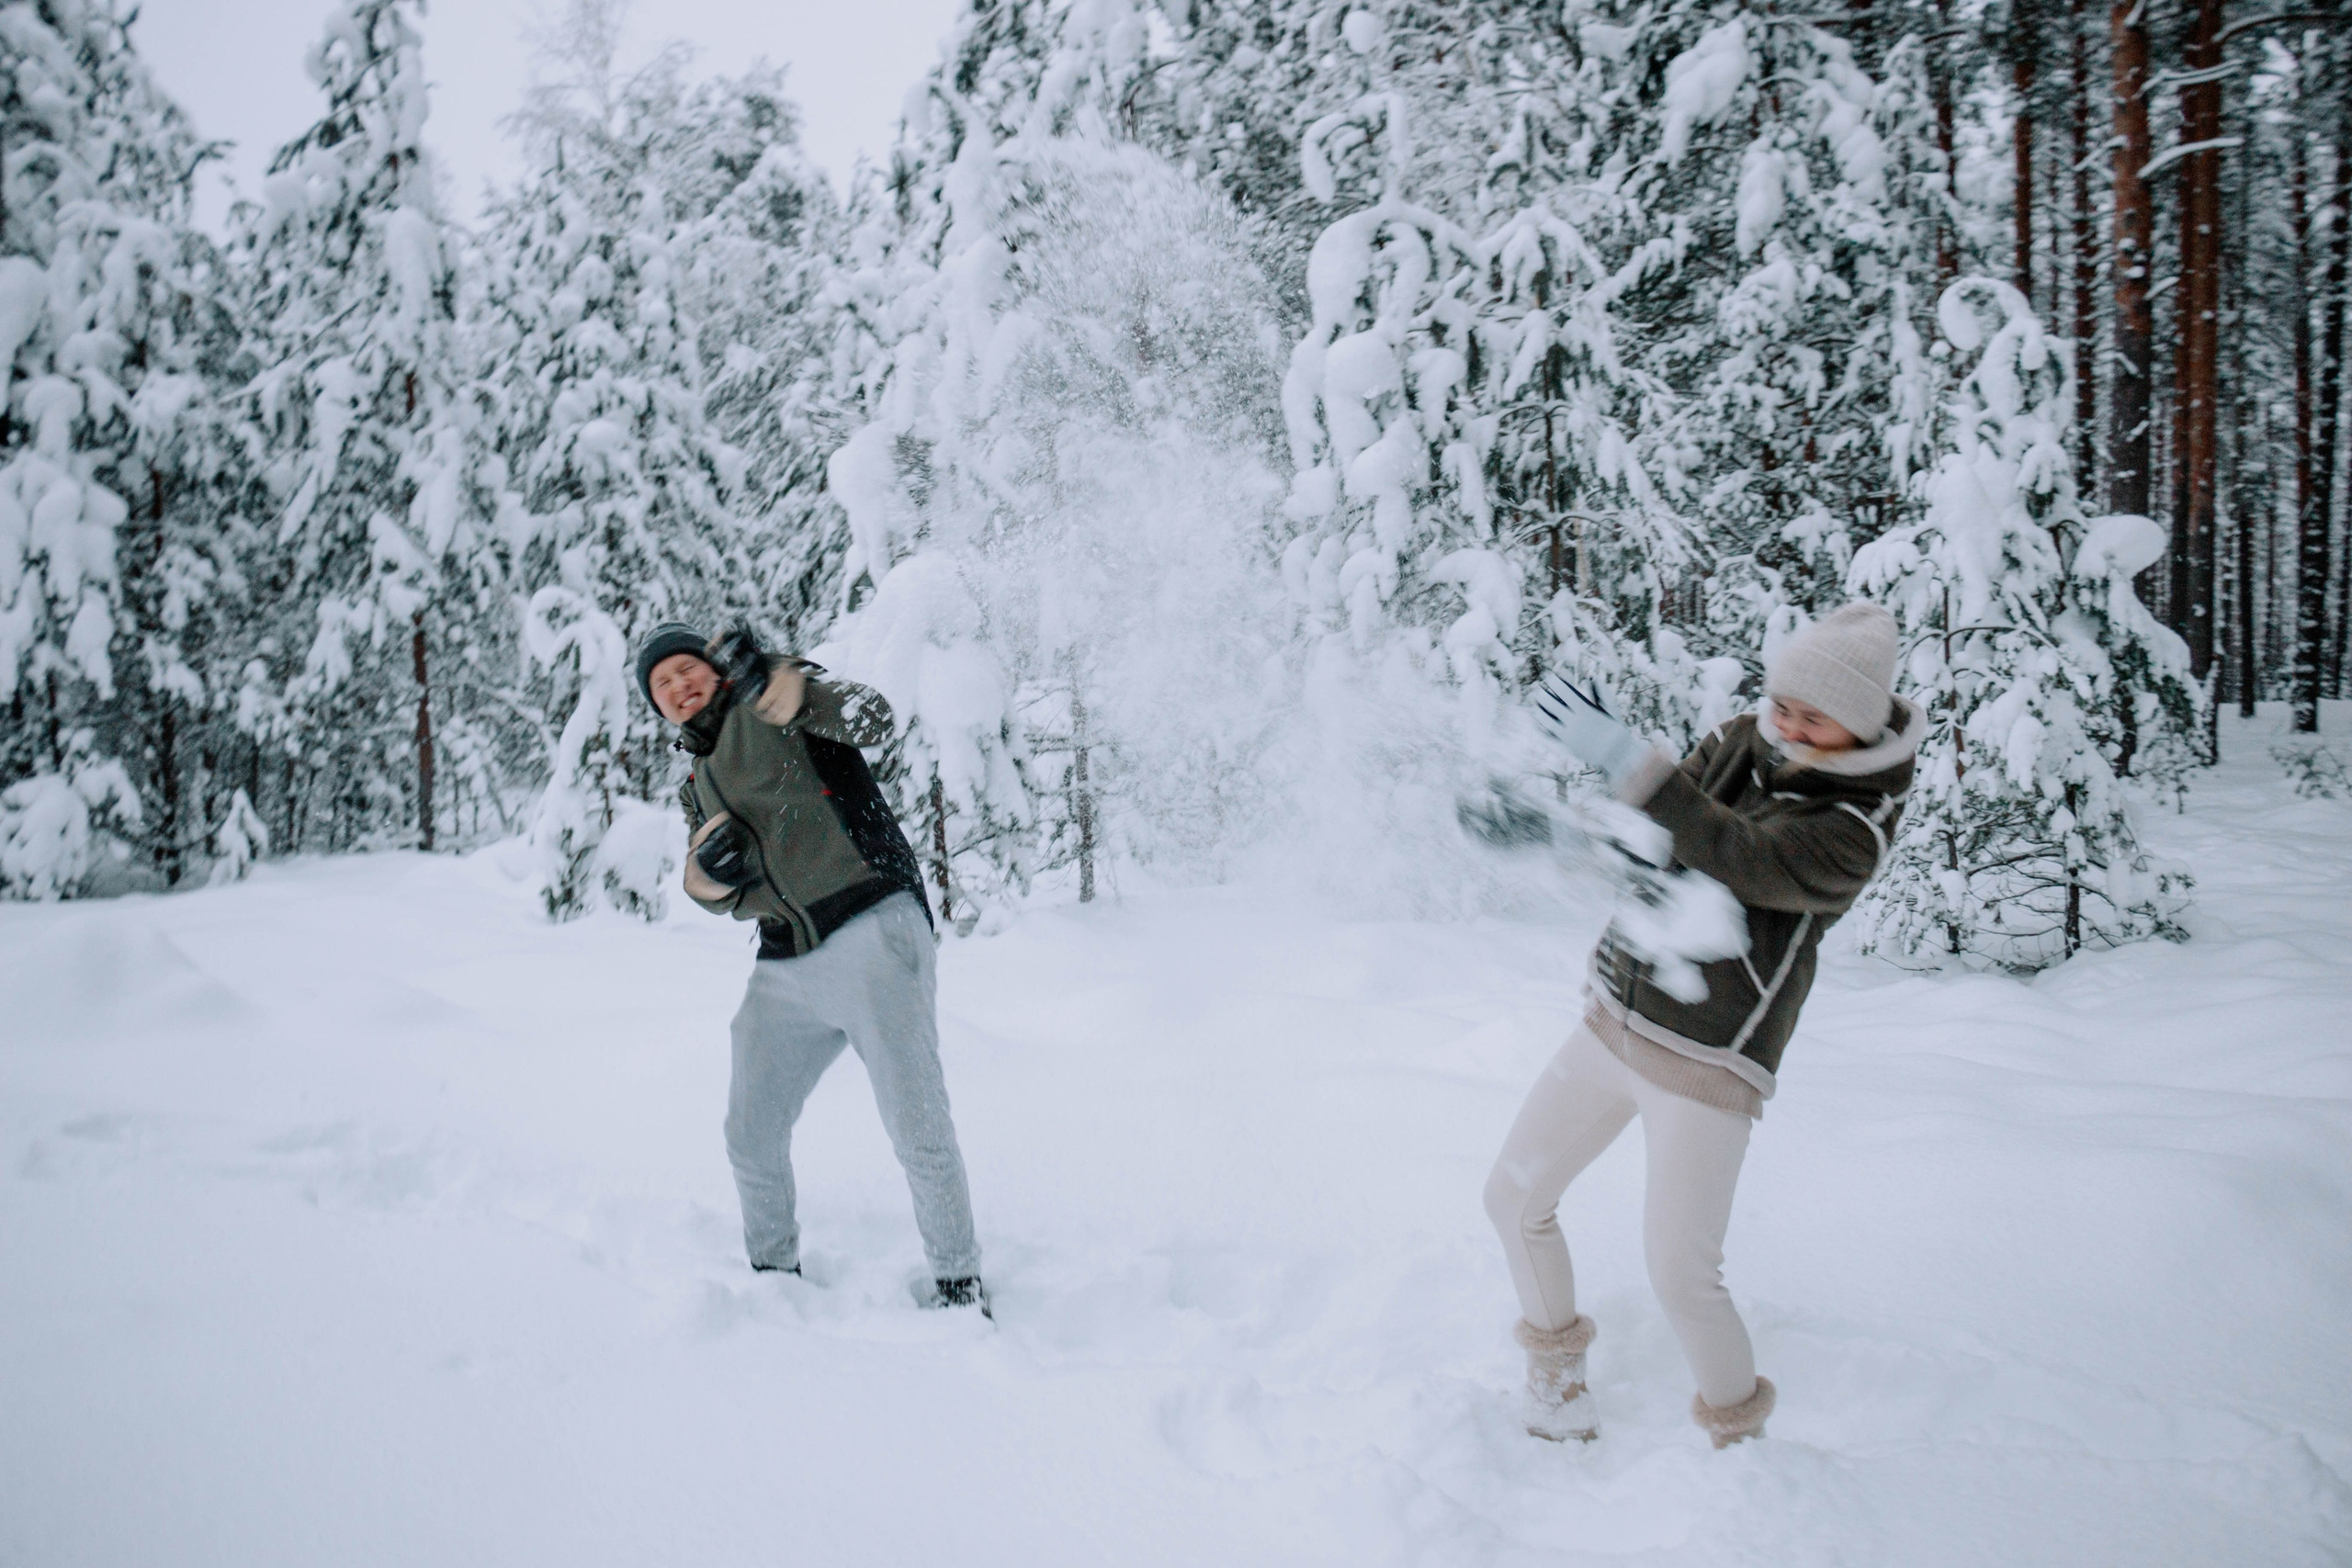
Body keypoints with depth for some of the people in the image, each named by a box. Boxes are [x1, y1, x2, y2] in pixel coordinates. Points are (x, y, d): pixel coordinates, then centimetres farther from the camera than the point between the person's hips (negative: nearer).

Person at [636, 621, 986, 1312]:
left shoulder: (765, 709, 5)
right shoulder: (697, 788, 24)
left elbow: (873, 720, -14)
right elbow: (729, 899, 21)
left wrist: (785, 689, -31)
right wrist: (709, 876, -2)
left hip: (872, 934, -7)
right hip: (787, 969, 8)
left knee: (917, 1125, -10)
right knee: (751, 1136, 12)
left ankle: (958, 1284, 5)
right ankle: (774, 1271, 33)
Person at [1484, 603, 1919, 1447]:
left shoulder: (1856, 827, -16)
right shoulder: (1743, 742, 3)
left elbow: (1735, 858, -30)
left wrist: (1625, 757, -39)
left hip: (1708, 1067, -6)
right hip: (1613, 1023, 6)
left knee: (1680, 1274, -8)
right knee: (1514, 1196, 11)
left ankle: (1737, 1431, 21)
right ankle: (1557, 1363, 35)